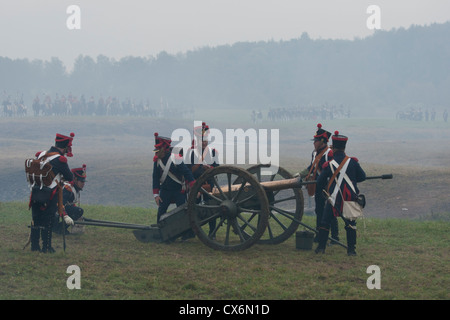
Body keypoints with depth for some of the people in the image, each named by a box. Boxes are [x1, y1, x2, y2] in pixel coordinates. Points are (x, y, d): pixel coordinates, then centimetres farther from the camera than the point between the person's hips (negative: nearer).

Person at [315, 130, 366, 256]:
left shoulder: (329, 165, -10)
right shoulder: (352, 162, -7)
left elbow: (320, 183, -2)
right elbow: (362, 177, 5)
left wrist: (324, 189, 20)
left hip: (334, 198, -1)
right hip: (350, 198, 1)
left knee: (325, 222, 11)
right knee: (350, 223, 12)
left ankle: (321, 247, 9)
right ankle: (351, 249, 9)